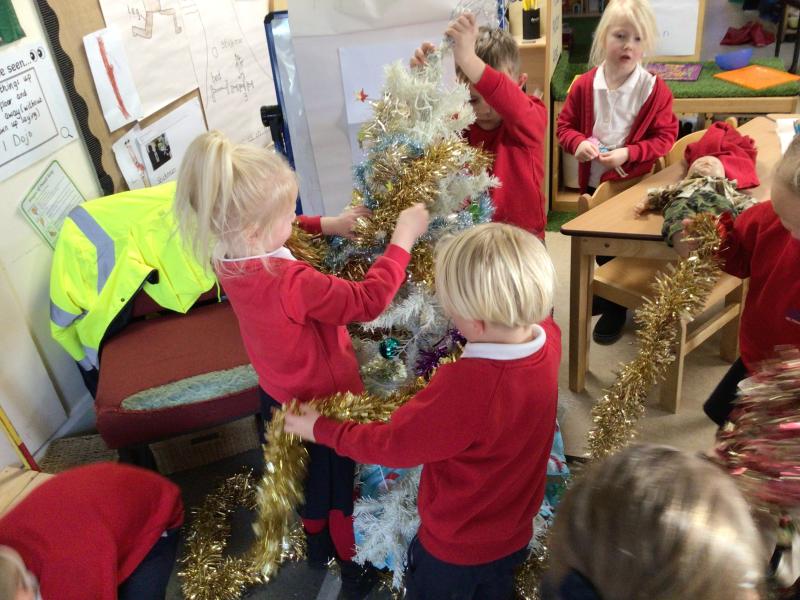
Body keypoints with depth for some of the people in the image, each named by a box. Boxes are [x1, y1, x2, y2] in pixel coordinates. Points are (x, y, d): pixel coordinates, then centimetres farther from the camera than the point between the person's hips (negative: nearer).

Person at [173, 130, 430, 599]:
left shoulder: (230, 259, -14)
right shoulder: (291, 282, -39)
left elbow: (273, 235, 6)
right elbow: (369, 300, -33)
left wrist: (327, 224, -6)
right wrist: (404, 236, -25)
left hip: (280, 396, 7)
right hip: (326, 402, -7)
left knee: (312, 475, 32)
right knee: (343, 486, 20)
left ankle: (317, 542, 58)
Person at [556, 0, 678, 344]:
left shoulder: (655, 90, -13)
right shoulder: (584, 85, -8)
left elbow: (665, 137, -9)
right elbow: (564, 125, 1)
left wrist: (629, 154, -24)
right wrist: (579, 143, -21)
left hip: (633, 183, -3)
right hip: (593, 181, 3)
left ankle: (616, 308, 26)